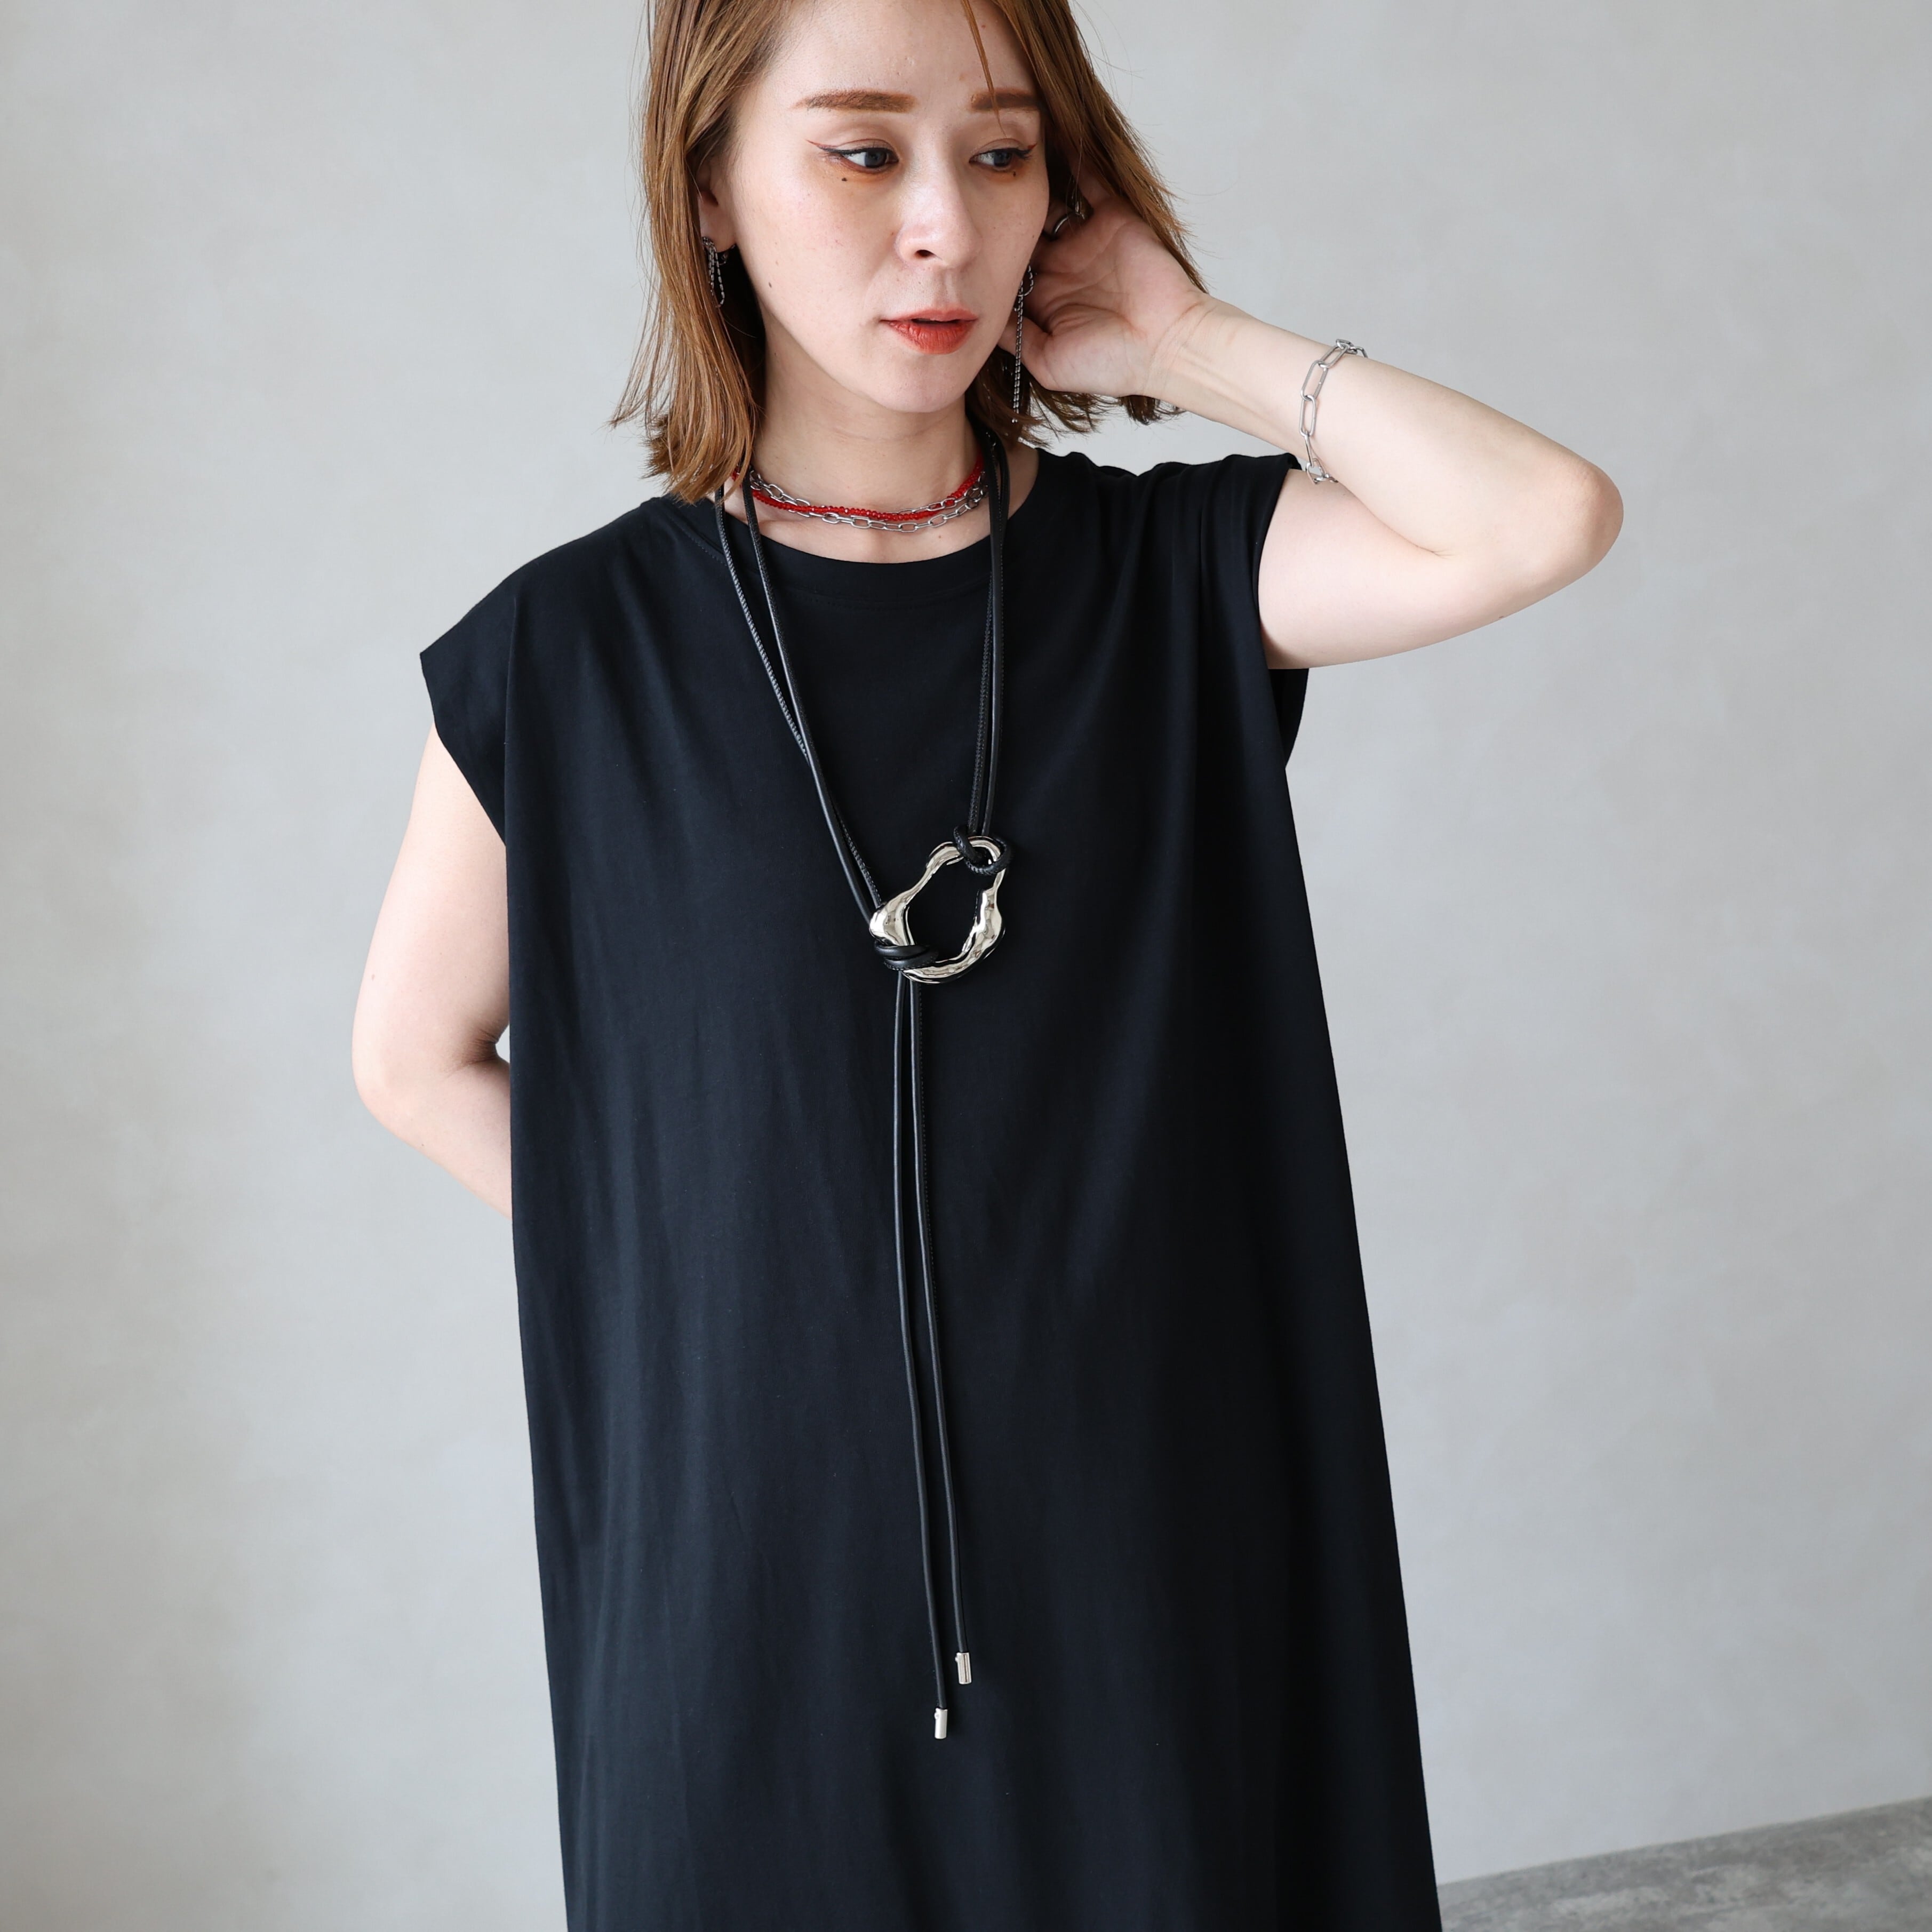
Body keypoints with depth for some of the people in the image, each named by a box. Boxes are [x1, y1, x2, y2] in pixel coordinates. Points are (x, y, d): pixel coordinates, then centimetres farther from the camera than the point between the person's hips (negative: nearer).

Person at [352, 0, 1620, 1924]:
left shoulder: (1169, 576, -3)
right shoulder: (573, 647, -5)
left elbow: (1550, 518, -20)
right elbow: (418, 1056, 6)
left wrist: (1182, 339, -11)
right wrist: (705, 1272, -1)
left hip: (1152, 1548, 1)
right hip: (761, 1567, 0)